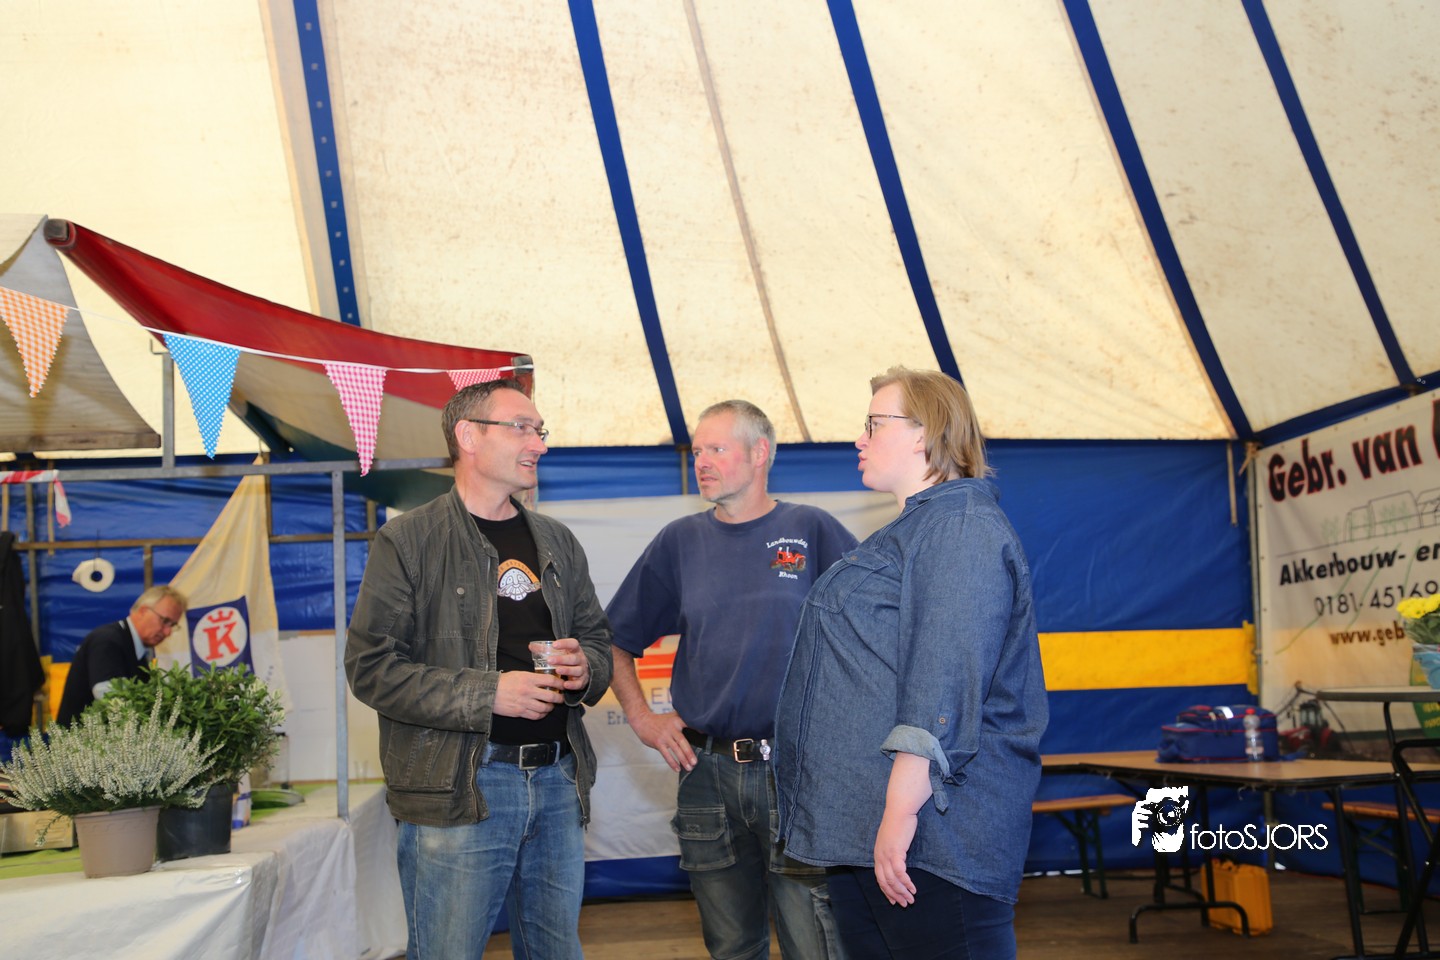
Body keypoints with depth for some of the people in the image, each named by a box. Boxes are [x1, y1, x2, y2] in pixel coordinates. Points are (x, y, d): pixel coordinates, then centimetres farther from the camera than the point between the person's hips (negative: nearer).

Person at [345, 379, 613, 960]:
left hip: (557, 780, 5)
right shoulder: (409, 541, -3)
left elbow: (598, 639, 21)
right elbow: (372, 667, -10)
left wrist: (585, 669, -4)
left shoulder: (558, 542, 15)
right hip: (458, 787, -5)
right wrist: (487, 694, -19)